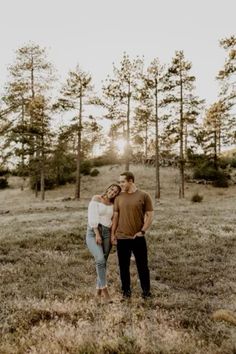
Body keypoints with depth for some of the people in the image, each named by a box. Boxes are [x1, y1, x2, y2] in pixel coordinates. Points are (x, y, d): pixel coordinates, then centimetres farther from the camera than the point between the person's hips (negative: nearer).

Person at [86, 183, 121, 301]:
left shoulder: (113, 205, 10)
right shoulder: (96, 199, -4)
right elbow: (92, 217, -12)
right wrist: (97, 234, -18)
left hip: (106, 234, 4)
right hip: (93, 232, -4)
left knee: (102, 263, 6)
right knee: (100, 259, -22)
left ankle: (98, 291, 21)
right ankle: (104, 288, -7)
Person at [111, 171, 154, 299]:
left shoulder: (144, 196, -4)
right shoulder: (119, 197, 4)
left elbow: (150, 215, -3)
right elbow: (116, 216, 6)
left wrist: (142, 231, -9)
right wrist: (113, 233, 2)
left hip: (138, 237, -2)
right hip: (121, 238, 2)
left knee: (142, 265, 8)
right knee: (124, 266, 11)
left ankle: (146, 290, 25)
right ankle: (126, 290, 28)